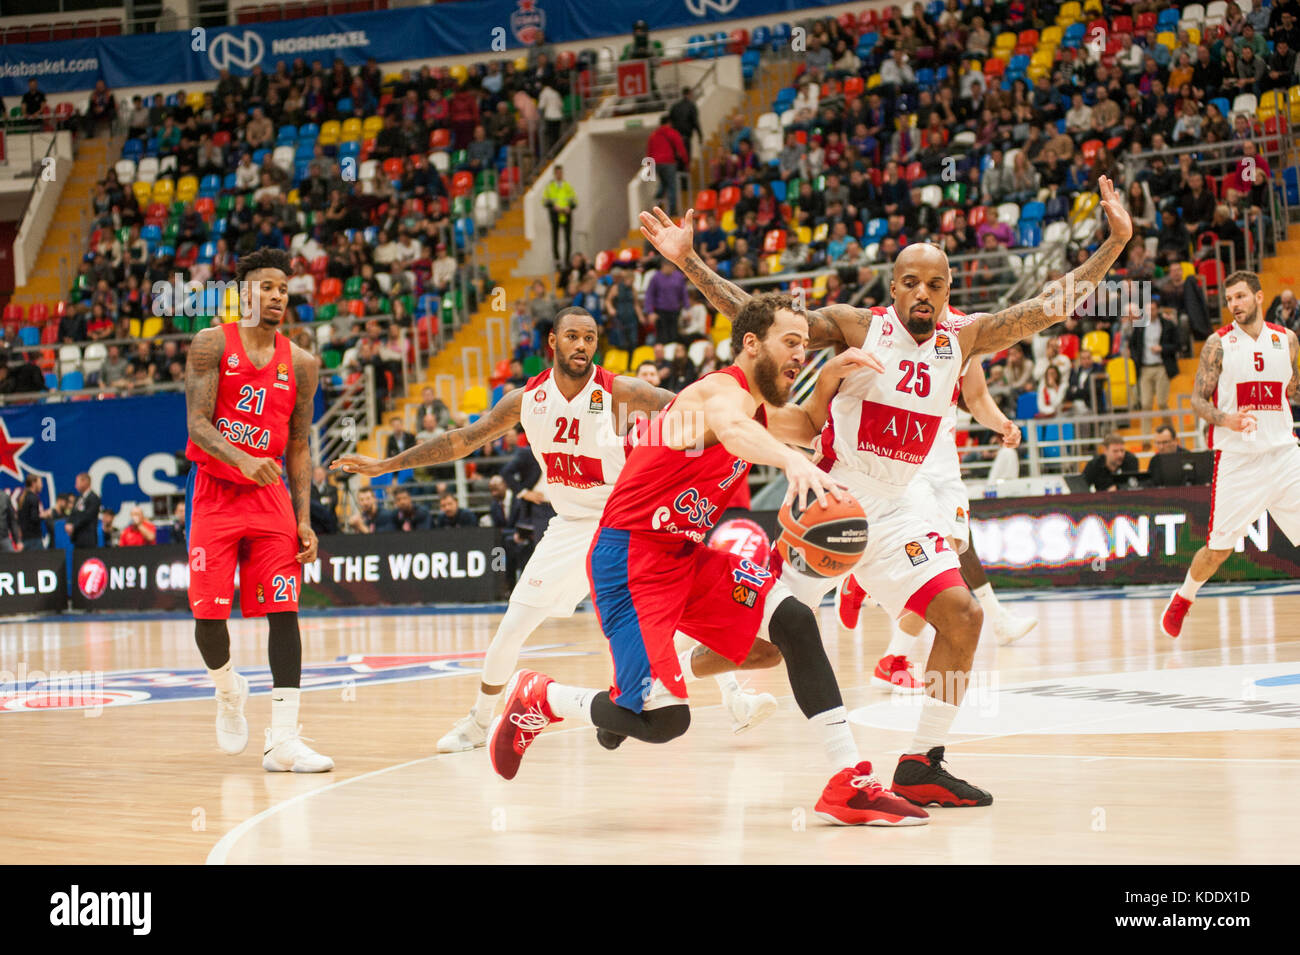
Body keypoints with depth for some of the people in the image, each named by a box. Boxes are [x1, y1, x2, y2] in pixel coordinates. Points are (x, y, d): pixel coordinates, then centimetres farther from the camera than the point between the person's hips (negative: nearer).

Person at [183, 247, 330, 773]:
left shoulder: (299, 364, 5)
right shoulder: (212, 345, -5)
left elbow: (298, 447, 9)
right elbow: (198, 423, -13)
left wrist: (304, 520, 0)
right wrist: (243, 459, -32)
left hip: (270, 495, 2)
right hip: (214, 491, -2)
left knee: (283, 611, -8)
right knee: (208, 612, -5)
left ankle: (283, 740, -9)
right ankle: (228, 690, 28)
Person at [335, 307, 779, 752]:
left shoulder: (620, 392, -17)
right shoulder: (527, 399, -6)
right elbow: (461, 440, 3)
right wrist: (384, 466, 4)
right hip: (570, 527, 3)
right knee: (508, 633, 2)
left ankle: (735, 701, -13)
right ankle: (477, 724, 22)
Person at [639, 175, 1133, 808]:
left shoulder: (963, 340, 3)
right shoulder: (857, 327, -10)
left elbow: (1051, 306, 1)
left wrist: (1115, 241, -6)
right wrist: (687, 262, -24)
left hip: (896, 507, 5)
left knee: (961, 616, -6)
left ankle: (921, 765, 3)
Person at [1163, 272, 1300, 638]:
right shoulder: (1219, 343, -2)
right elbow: (1198, 399, -3)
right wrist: (1227, 421, -20)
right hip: (1236, 457, -3)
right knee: (1218, 548, 1)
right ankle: (1182, 600, 27)